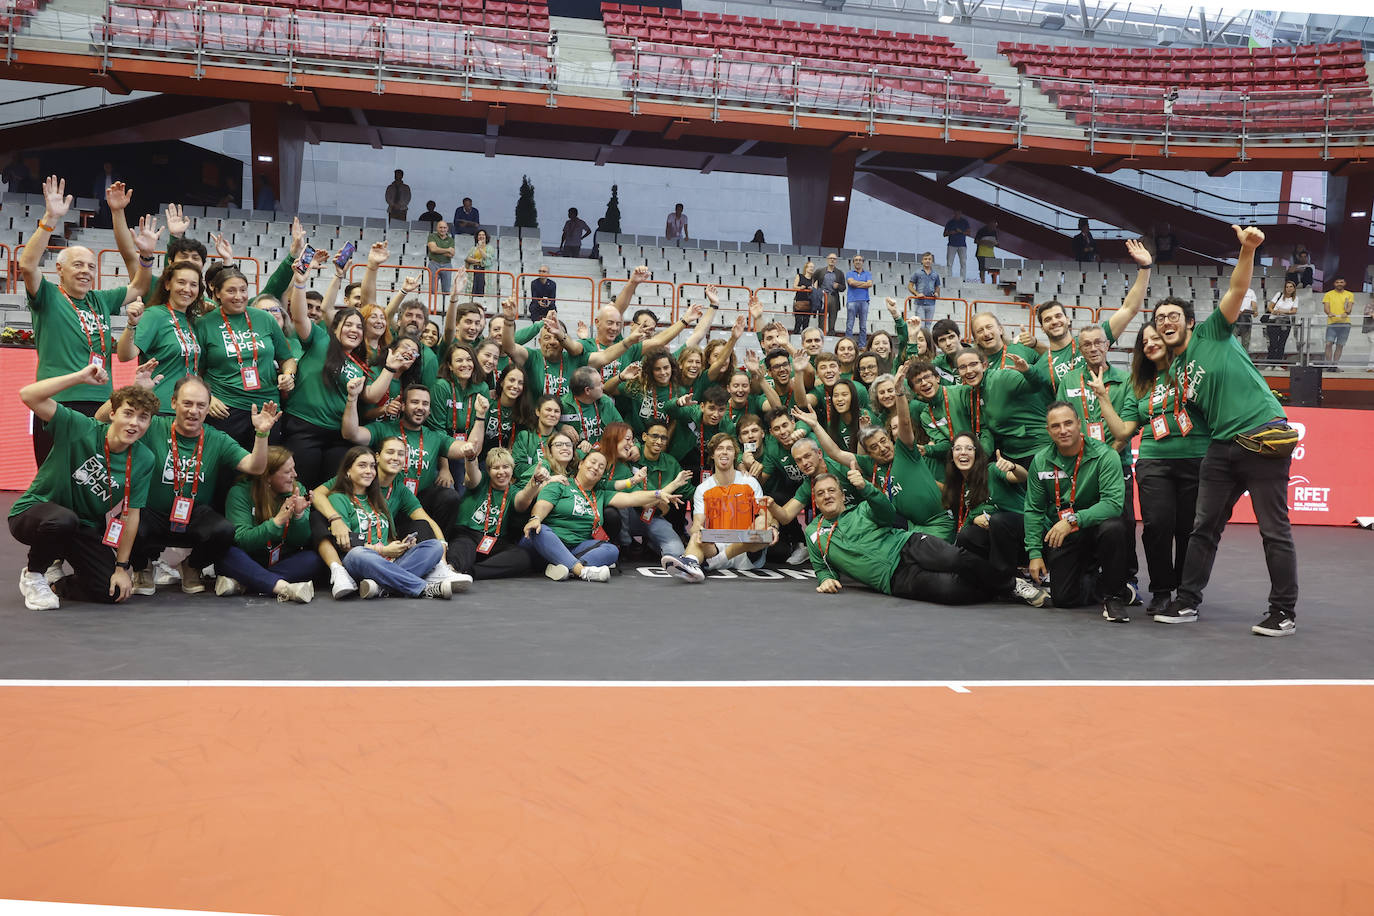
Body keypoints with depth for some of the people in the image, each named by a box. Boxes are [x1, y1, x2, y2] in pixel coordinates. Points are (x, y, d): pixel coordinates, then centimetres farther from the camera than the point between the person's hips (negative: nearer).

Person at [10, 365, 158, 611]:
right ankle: (33, 575, -6)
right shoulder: (80, 428, -17)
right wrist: (81, 377, -31)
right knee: (63, 520, -39)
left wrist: (122, 567, -7)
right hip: (34, 511, -3)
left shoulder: (143, 460, -8)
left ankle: (54, 578, 20)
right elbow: (28, 395, -29)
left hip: (85, 528, 4)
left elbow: (130, 514, -4)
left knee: (111, 591, -13)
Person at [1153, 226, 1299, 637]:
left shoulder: (1211, 333, 2)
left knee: (1274, 529, -1)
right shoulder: (1173, 372, 16)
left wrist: (1247, 251, -27)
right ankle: (1186, 602, 16)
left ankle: (1284, 612, 7)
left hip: (1263, 436, -6)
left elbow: (1237, 290, -10)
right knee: (1204, 528, 9)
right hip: (1222, 446, 6)